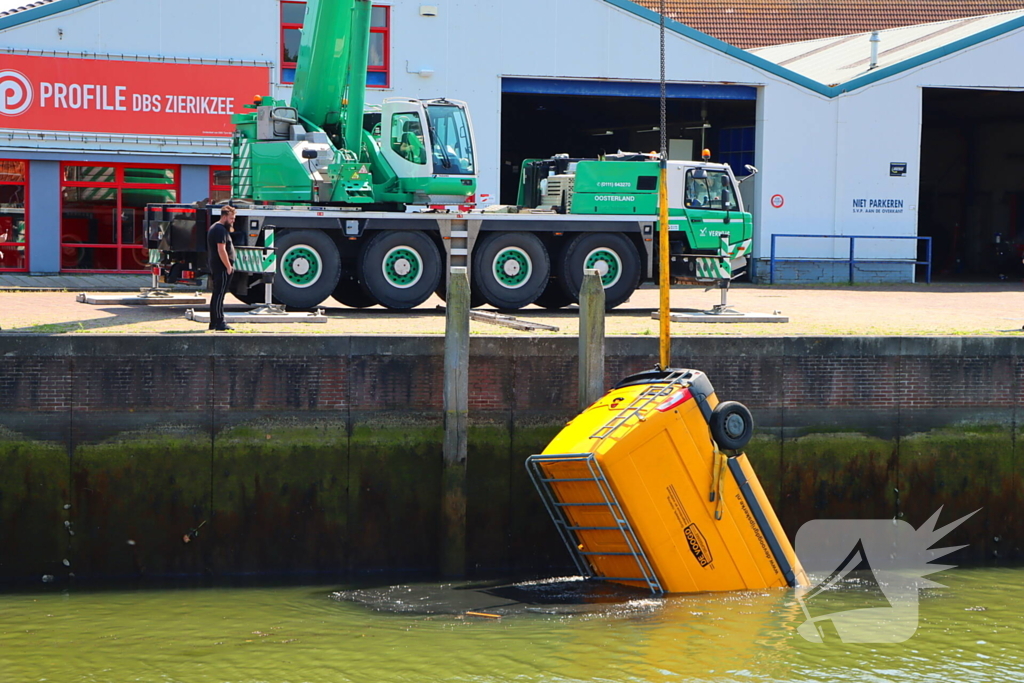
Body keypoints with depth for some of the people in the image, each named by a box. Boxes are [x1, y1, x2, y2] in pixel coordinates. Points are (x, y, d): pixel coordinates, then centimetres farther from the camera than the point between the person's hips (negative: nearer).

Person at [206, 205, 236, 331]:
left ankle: (213, 323, 17)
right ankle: (220, 323, -11)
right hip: (222, 268, -11)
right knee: (219, 294, -10)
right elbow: (221, 250, -22)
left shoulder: (214, 228, 20)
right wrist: (228, 267, -19)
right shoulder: (221, 230, -15)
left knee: (216, 295, 13)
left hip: (215, 267, 11)